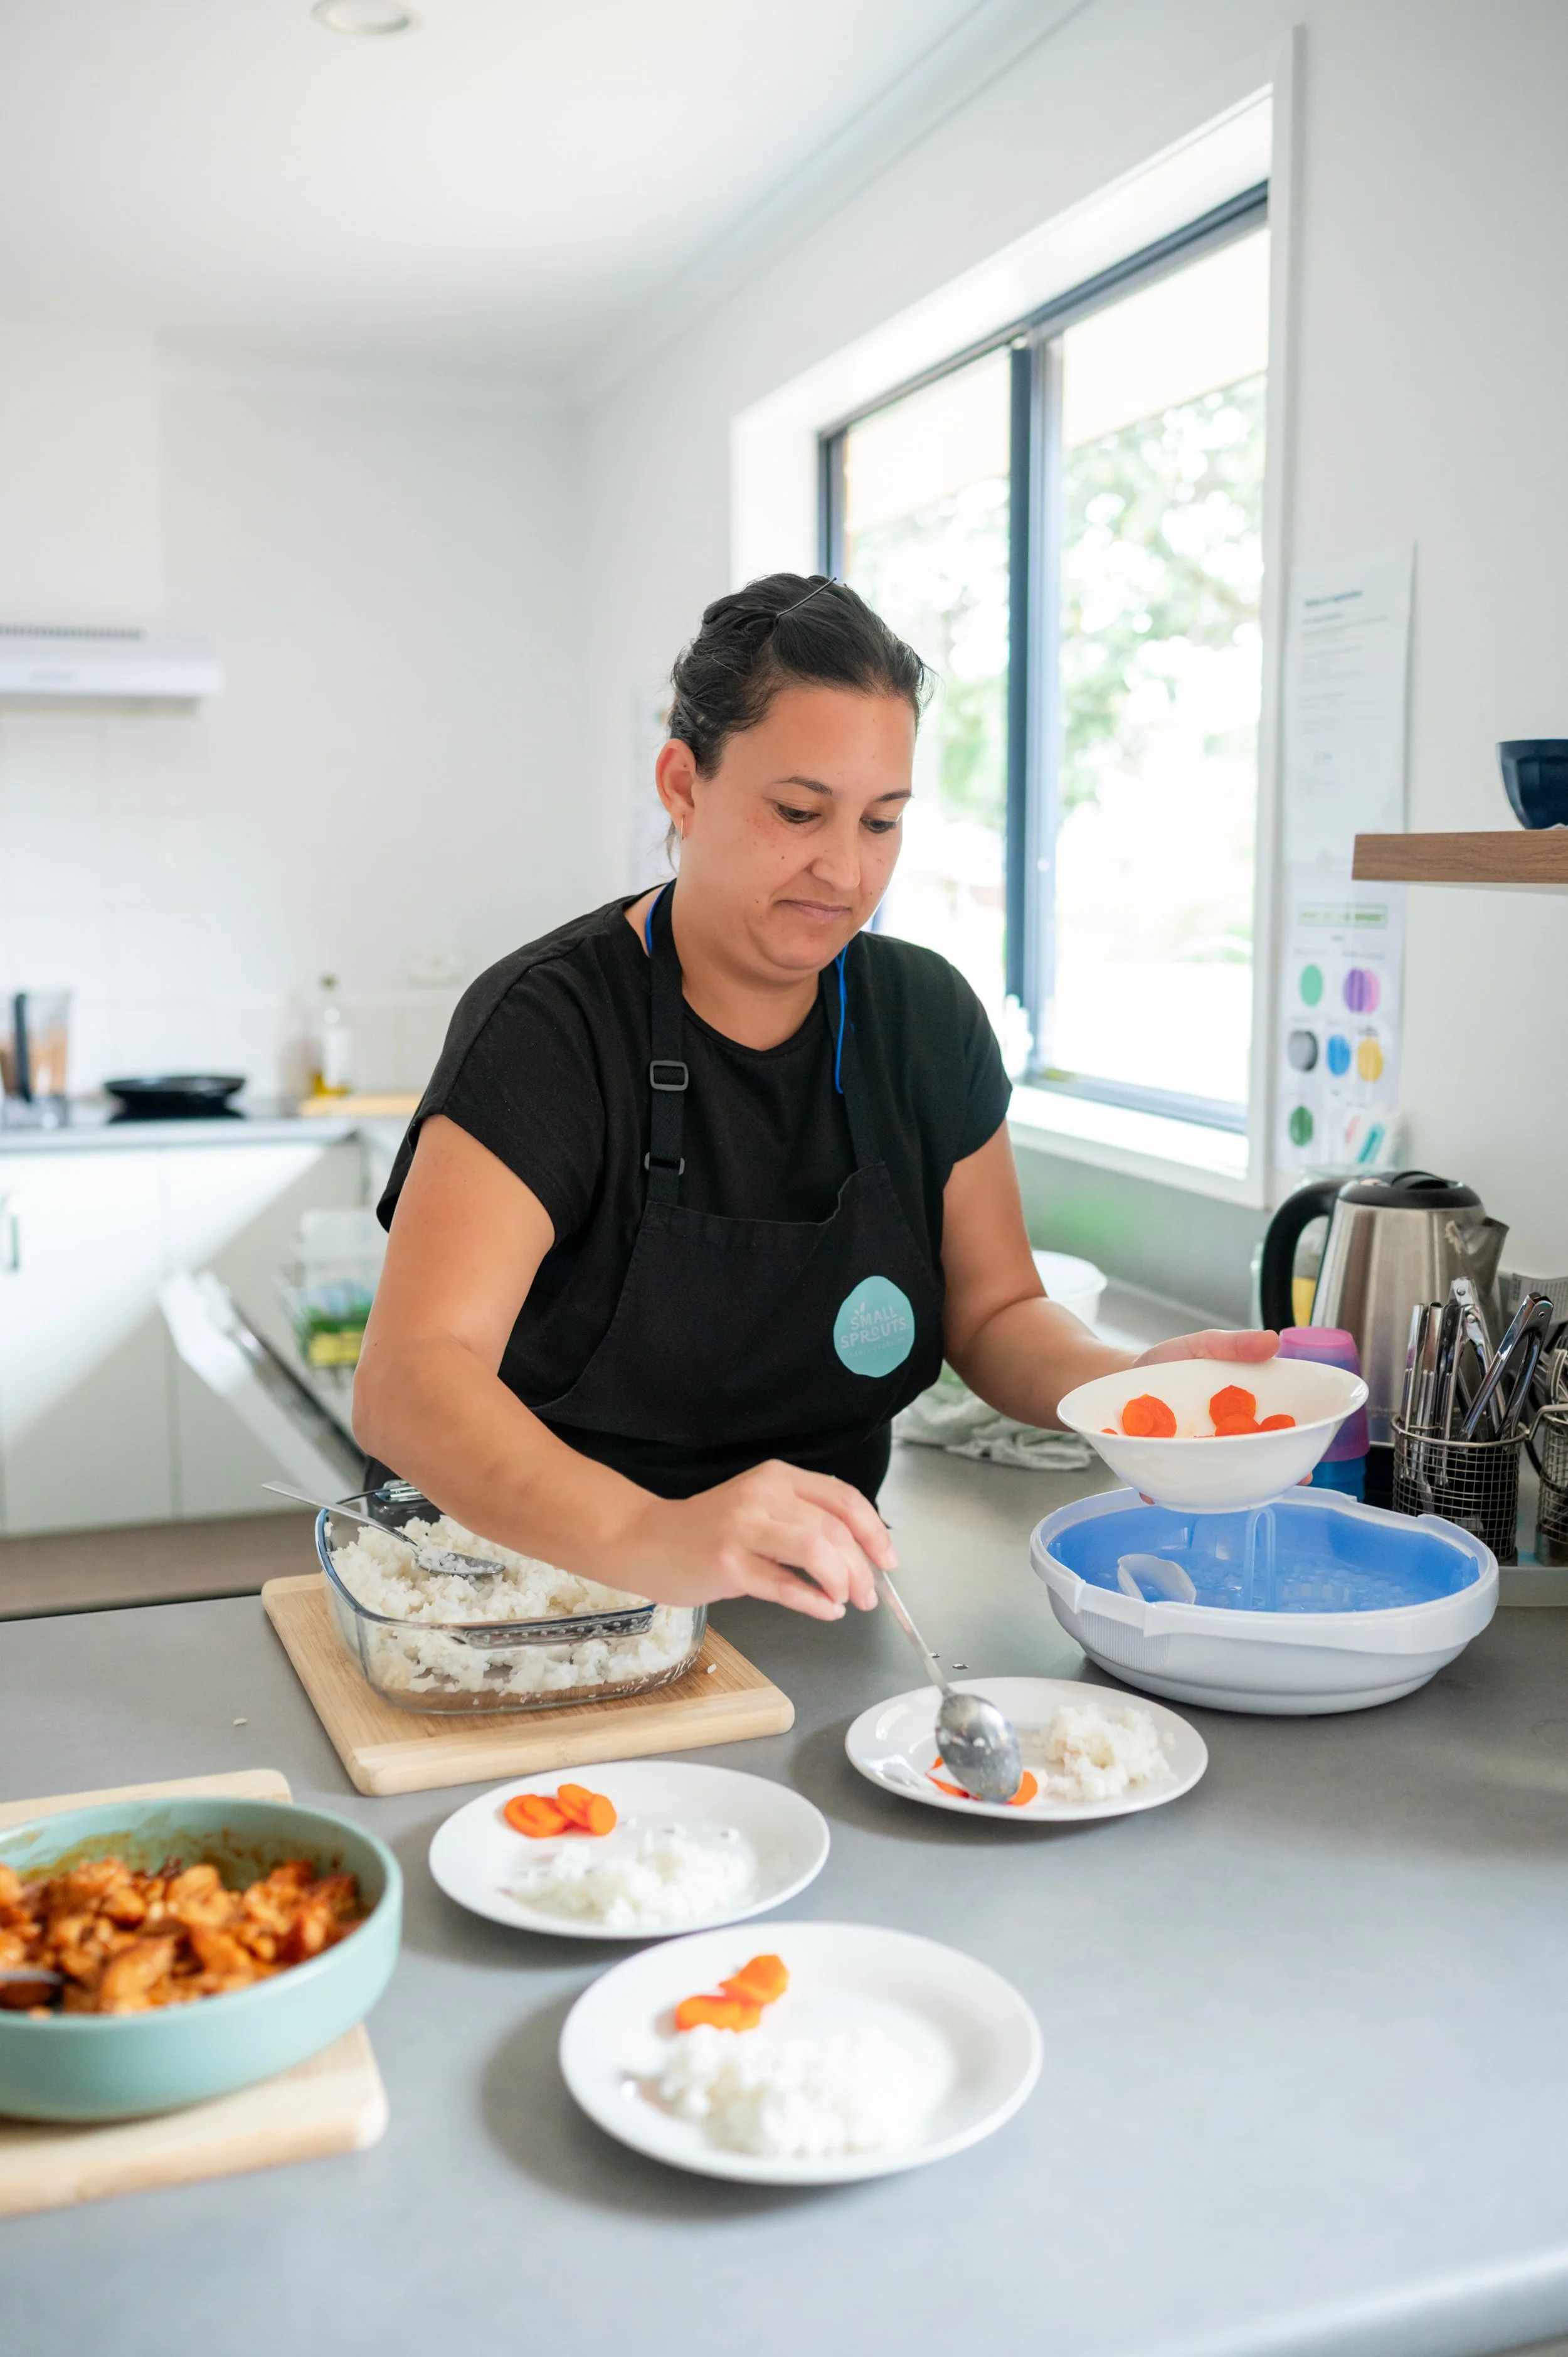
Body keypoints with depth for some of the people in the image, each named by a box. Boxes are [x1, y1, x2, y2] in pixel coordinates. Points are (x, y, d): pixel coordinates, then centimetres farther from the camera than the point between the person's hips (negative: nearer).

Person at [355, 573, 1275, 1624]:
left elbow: (993, 1310, 9)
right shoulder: (549, 1026, -16)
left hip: (815, 1616, 4)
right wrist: (648, 1537, -45)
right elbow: (409, 1381, -28)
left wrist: (1128, 1383, -12)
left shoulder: (928, 1018, 2)